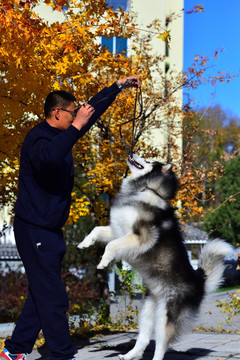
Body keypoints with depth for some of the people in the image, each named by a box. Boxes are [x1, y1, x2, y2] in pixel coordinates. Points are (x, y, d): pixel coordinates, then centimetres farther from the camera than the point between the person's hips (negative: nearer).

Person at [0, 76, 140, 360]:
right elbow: (48, 157, -41)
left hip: (49, 230, 10)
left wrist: (118, 86, 28)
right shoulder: (38, 137, -15)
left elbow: (94, 109, 25)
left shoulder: (61, 134, 13)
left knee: (41, 295, 13)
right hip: (35, 231, -10)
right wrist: (76, 127, -34)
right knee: (52, 298, -6)